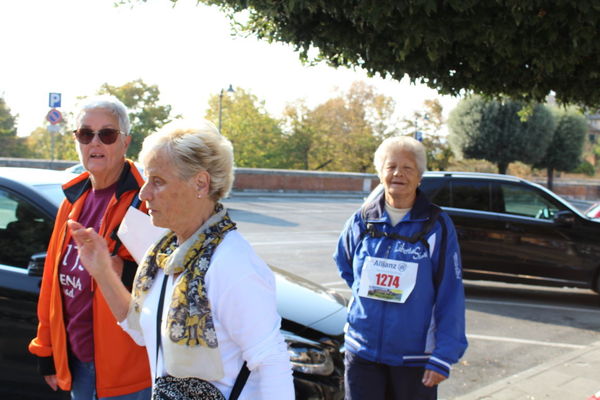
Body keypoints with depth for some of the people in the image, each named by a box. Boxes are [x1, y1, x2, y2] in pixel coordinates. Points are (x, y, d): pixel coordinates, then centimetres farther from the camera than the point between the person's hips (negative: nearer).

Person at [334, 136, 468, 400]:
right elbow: (343, 263, 24)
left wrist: (443, 358, -14)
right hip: (362, 352, 2)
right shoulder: (362, 220, 3)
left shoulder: (437, 226, -7)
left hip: (415, 357, -2)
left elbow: (451, 297, -9)